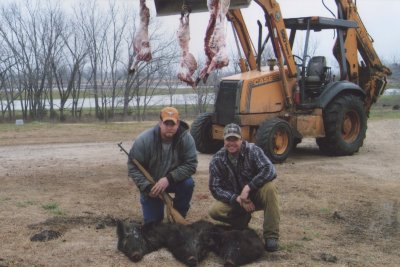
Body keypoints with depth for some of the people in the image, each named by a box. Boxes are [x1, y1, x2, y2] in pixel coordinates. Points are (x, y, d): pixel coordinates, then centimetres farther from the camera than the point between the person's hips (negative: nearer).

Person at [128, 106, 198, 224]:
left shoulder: (186, 138, -23)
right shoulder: (144, 139, -25)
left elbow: (191, 164, -23)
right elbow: (133, 167, -18)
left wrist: (169, 178, -34)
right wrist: (147, 187, -28)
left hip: (174, 180, 1)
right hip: (151, 184, -1)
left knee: (188, 183, -31)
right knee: (152, 222, -4)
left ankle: (179, 215, -4)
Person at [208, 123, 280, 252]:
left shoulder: (252, 150, -15)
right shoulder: (217, 160, -9)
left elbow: (270, 171, -28)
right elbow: (215, 188, -12)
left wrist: (248, 187, -35)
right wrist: (237, 198, -26)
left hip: (255, 195, -1)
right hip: (233, 199, 2)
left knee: (270, 187, -33)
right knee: (214, 211, -26)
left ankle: (271, 236, -23)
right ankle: (243, 220, 6)